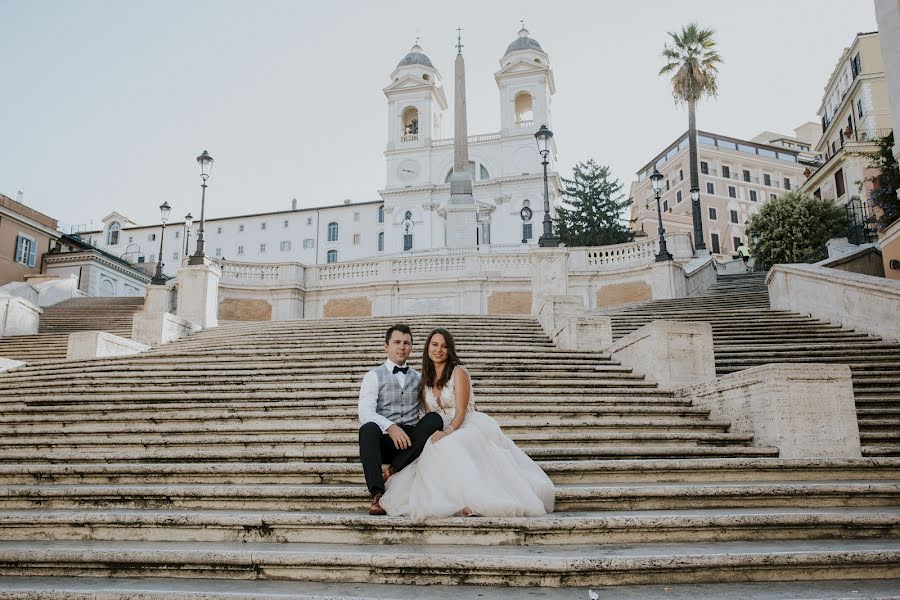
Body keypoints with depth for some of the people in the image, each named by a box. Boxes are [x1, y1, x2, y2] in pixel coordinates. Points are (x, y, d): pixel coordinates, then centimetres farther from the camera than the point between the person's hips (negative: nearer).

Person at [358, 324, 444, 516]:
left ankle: (393, 470, -24)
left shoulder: (418, 378, 22)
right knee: (368, 429, -36)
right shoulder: (374, 375, 8)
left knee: (434, 418, -27)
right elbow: (365, 412, -7)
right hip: (384, 440, -3)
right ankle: (378, 495, -39)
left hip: (412, 440, 3)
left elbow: (426, 410, 17)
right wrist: (390, 426, -25)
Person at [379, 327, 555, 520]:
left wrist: (447, 432, -28)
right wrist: (432, 435, -10)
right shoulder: (426, 379, 15)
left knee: (449, 447, -37)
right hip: (443, 434, 6)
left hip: (471, 427, -5)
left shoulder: (458, 372, -4)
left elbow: (461, 412, -11)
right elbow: (428, 416, 12)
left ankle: (472, 499, -34)